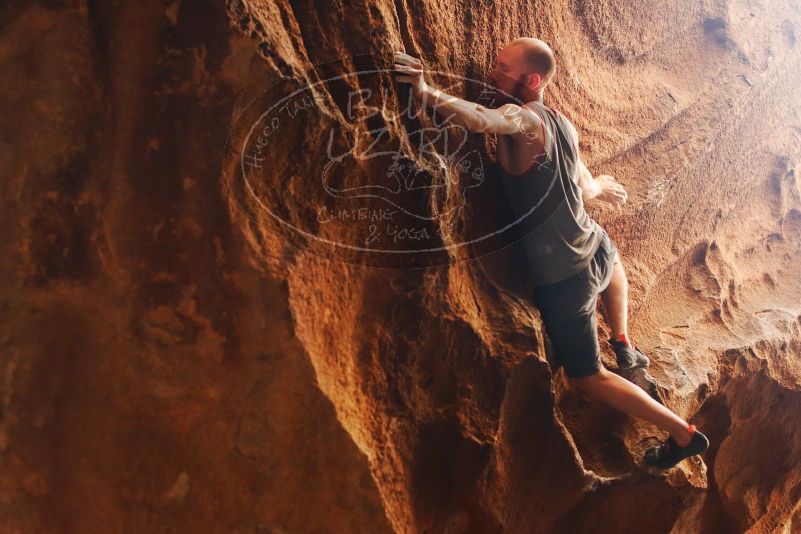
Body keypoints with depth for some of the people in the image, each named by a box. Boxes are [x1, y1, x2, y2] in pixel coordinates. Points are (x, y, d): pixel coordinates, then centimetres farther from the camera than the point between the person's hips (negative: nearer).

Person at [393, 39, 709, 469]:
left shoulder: (522, 119, -23)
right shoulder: (561, 124, 3)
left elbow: (480, 119, -49)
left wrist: (425, 92, -58)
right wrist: (599, 186, 42)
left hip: (561, 280, -7)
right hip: (595, 251, 8)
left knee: (587, 377, 15)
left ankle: (683, 434, 21)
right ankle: (624, 345, 52)